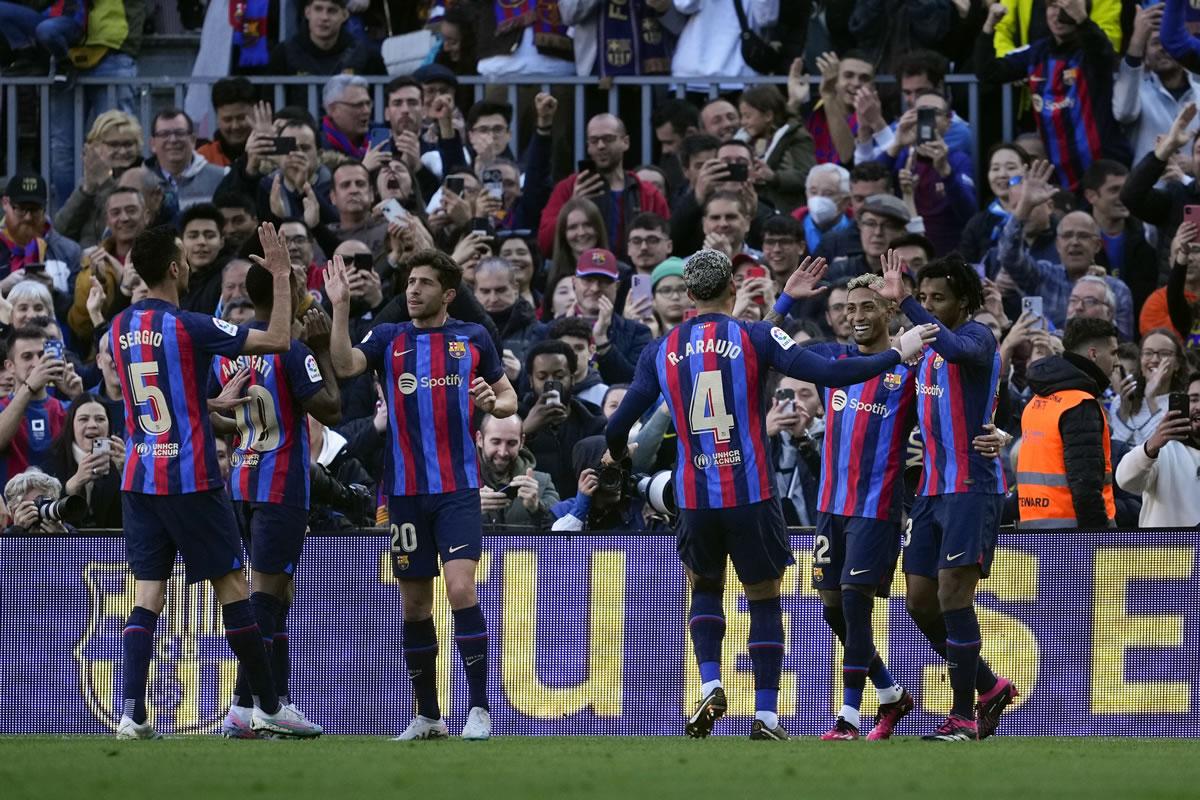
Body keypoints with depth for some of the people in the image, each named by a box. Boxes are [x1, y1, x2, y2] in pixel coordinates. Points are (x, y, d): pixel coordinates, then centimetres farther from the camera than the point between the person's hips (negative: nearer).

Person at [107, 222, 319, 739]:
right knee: (232, 586, 3)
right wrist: (281, 276, -4)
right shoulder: (188, 326, -14)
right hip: (191, 481, -6)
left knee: (147, 595, 4)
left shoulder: (120, 328, 7)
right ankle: (268, 706, 9)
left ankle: (132, 715, -7)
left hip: (138, 478, 6)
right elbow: (278, 340, -14)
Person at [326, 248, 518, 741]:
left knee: (461, 588, -17)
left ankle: (480, 709, -12)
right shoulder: (388, 340, 7)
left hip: (458, 487, -2)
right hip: (405, 491, 2)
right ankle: (427, 716, 17)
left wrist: (493, 403, -7)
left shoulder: (474, 339, 7)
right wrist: (340, 307, -19)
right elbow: (344, 365, -11)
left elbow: (509, 397, 15)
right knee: (415, 604, 6)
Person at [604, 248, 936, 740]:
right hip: (750, 494, -2)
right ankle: (765, 718, 4)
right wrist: (898, 354, -4)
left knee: (704, 587, 25)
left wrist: (615, 451, 30)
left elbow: (619, 425, 6)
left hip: (694, 496, 2)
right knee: (764, 598, 9)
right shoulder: (754, 338, -5)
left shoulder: (662, 352, 4)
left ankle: (710, 685, 4)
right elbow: (828, 374, -13)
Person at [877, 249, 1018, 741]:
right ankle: (988, 687, 22)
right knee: (920, 601, 7)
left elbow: (954, 347, -36)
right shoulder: (929, 347, 18)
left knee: (953, 594, -13)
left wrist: (904, 301, -38)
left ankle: (964, 717, -7)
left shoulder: (978, 338, -10)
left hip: (971, 488, -9)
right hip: (932, 489, 9)